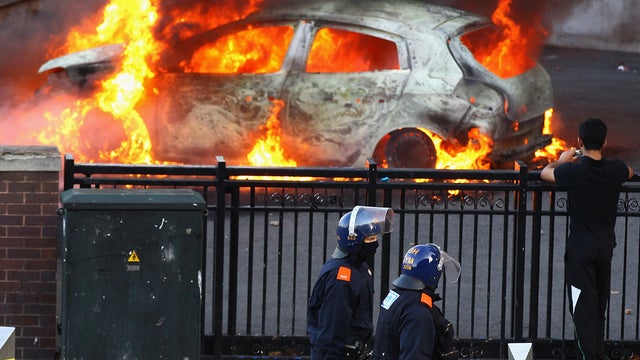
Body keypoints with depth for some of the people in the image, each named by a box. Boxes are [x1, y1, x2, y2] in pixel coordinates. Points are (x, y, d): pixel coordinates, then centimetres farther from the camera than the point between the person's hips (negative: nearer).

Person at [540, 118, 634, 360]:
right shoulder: (615, 170, -5)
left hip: (580, 250, -5)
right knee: (599, 308, 17)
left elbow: (545, 173, 3)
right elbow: (629, 172, 22)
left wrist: (562, 160, 23)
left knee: (583, 308, -3)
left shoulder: (574, 172, -17)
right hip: (606, 248, 5)